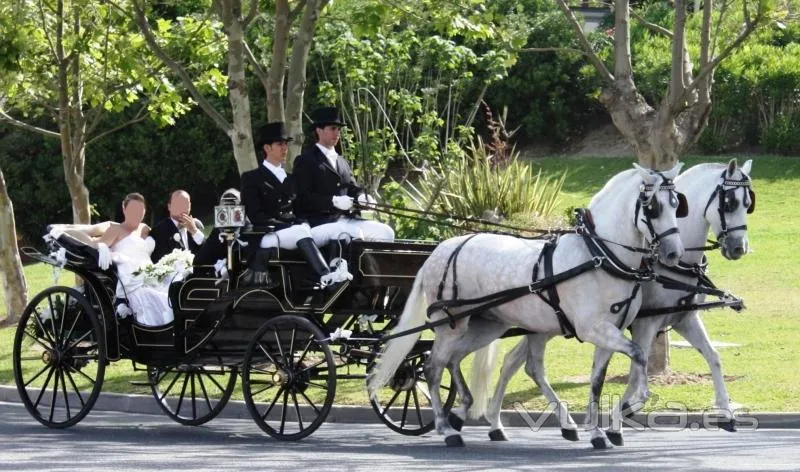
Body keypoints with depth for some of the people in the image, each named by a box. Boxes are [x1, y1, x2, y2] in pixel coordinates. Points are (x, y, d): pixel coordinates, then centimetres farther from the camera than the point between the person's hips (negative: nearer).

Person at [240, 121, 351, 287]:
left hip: (295, 228, 6)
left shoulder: (290, 179, 29)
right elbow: (255, 215, -3)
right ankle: (326, 277, -55)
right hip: (268, 235, -6)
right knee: (302, 231, -36)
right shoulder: (251, 178, 9)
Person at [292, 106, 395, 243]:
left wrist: (362, 198, -3)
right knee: (354, 233, -34)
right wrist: (334, 201, -23)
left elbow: (353, 188, 23)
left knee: (386, 232, -9)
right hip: (317, 222, -8)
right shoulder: (305, 161, 0)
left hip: (346, 219, 8)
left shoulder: (342, 162, 25)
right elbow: (303, 197, -11)